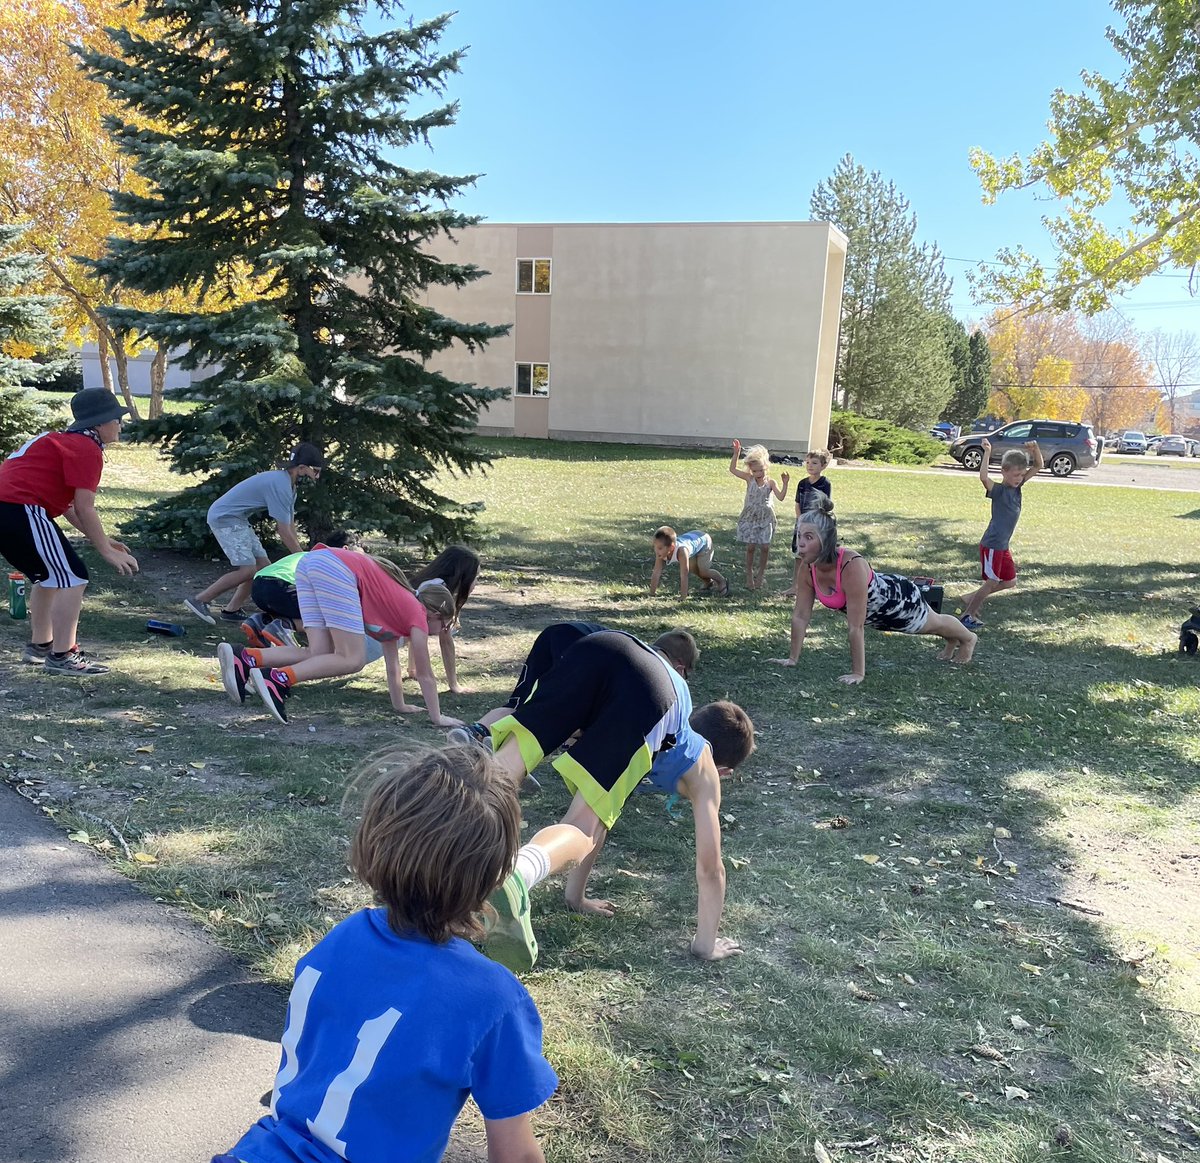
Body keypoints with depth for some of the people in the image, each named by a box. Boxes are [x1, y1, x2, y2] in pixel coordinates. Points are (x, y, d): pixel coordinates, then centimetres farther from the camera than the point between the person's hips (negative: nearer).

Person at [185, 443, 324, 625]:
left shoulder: (287, 483, 9)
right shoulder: (280, 485, -24)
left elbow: (290, 526, 10)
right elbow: (284, 532, -24)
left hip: (237, 520, 11)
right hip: (225, 518, -11)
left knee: (263, 566, 7)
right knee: (248, 570, -15)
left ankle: (231, 610, 11)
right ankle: (199, 601, -8)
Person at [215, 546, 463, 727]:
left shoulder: (397, 610, 33)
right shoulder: (418, 617, 11)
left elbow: (392, 665, 41)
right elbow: (425, 674, 14)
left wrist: (400, 705, 48)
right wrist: (437, 718, 21)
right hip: (336, 569, -9)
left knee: (319, 655, 4)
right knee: (352, 660, -7)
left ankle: (244, 659, -11)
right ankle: (278, 679, -20)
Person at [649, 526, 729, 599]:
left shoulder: (681, 551, -46)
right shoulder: (662, 551, -27)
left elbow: (684, 575, -44)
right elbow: (656, 572, -22)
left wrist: (683, 597, -42)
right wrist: (651, 593, -23)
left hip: (703, 541, -6)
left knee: (702, 571, -15)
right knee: (692, 568, -3)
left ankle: (722, 582, 11)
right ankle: (709, 583, 24)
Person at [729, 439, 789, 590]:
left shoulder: (770, 482, -4)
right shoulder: (749, 479, -3)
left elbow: (781, 497, -12)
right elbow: (732, 469, -9)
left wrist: (785, 483, -25)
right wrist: (736, 452, -18)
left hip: (765, 518, 0)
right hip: (750, 517, 0)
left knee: (765, 547, -3)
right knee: (751, 547, -1)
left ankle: (760, 574, 15)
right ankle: (749, 575, 13)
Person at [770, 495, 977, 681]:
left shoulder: (852, 567, -46)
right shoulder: (808, 568, -27)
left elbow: (856, 627, -44)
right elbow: (800, 615, -18)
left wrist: (858, 674, -41)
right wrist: (792, 659, -15)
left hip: (899, 599, -6)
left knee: (935, 623, 29)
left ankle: (968, 639, 63)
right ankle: (952, 642, 69)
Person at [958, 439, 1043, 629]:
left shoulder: (1017, 486, 5)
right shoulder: (998, 490, -17)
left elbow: (1038, 466, 9)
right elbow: (984, 477, -38)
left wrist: (1035, 448, -8)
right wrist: (987, 453, -39)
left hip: (1002, 546, 9)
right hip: (991, 545, -9)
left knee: (1009, 581, 15)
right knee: (992, 582, -3)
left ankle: (972, 599, 23)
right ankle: (968, 614, 9)